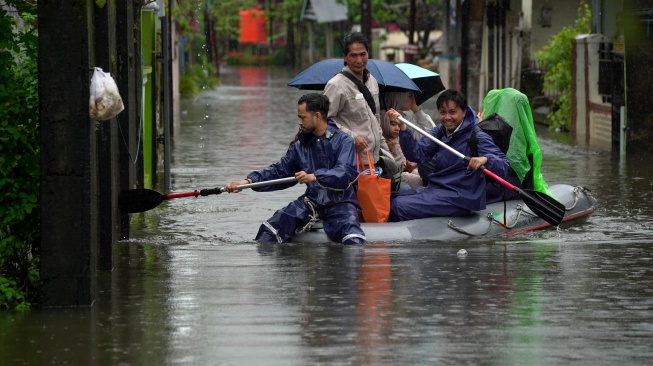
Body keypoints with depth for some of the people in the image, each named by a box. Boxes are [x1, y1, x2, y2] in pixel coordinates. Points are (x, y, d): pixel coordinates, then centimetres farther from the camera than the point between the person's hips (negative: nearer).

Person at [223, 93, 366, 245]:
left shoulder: (343, 141, -7)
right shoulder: (301, 145, 12)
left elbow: (346, 172, -22)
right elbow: (279, 170, 14)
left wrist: (315, 177, -37)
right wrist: (249, 181, -1)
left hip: (340, 202, -5)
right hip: (312, 201, 5)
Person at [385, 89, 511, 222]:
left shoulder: (477, 137, -11)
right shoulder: (440, 131, 9)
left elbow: (503, 166, -18)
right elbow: (417, 154, 0)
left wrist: (485, 159, -40)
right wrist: (403, 127, -13)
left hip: (459, 197, -7)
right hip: (435, 188, 7)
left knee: (398, 206, -15)